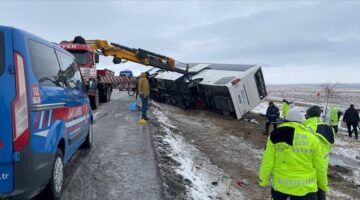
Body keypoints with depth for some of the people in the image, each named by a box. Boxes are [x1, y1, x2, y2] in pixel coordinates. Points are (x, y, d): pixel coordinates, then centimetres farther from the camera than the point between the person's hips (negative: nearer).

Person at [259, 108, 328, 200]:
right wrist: (323, 184, 15)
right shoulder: (312, 139, -7)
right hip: (304, 188, -1)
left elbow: (267, 161, -6)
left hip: (281, 185, 1)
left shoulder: (275, 137, -6)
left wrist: (263, 179, 9)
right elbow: (319, 165, -1)